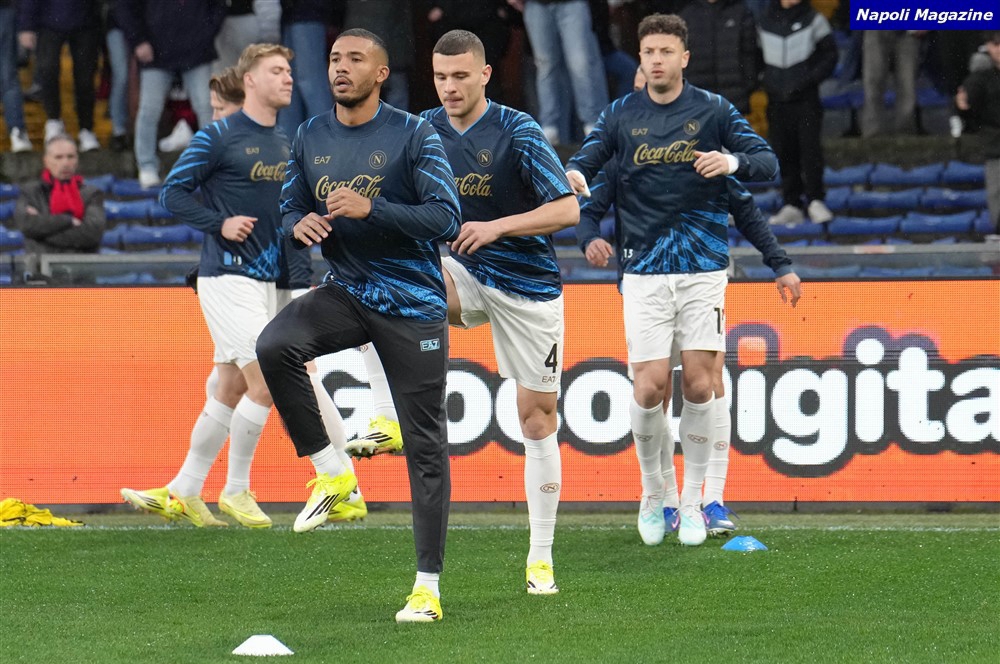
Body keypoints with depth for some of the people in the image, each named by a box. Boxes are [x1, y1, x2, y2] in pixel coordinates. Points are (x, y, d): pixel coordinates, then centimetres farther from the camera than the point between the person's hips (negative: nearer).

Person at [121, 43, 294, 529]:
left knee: (232, 389, 9)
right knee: (265, 381, -14)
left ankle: (184, 490, 17)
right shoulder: (219, 137, -8)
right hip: (226, 276, -8)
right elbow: (172, 193, -7)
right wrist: (219, 224, -18)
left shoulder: (285, 143, 14)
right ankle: (235, 491, 0)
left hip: (265, 279, 8)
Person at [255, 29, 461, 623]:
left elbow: (446, 218, -14)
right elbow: (290, 210, 16)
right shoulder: (311, 138, 7)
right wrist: (301, 225, -9)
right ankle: (332, 473, -11)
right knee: (275, 345, -26)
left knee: (425, 443, -3)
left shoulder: (414, 135, -8)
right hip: (346, 293, 4)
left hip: (412, 301, -4)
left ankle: (429, 586, 3)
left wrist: (369, 209, -24)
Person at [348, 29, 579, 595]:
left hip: (529, 284, -3)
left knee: (539, 417, -1)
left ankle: (541, 558, 10)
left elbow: (567, 209, -18)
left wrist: (497, 227, -28)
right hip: (463, 273, 3)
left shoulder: (517, 130, -13)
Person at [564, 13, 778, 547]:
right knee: (650, 387, -8)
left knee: (699, 385, -5)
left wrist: (732, 161, -22)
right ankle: (652, 492, 15)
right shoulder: (621, 115, 6)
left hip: (703, 267, 0)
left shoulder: (712, 110, 3)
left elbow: (767, 162, 0)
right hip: (645, 270, 0)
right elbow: (586, 161, 1)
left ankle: (692, 500, 10)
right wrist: (573, 175, -23)